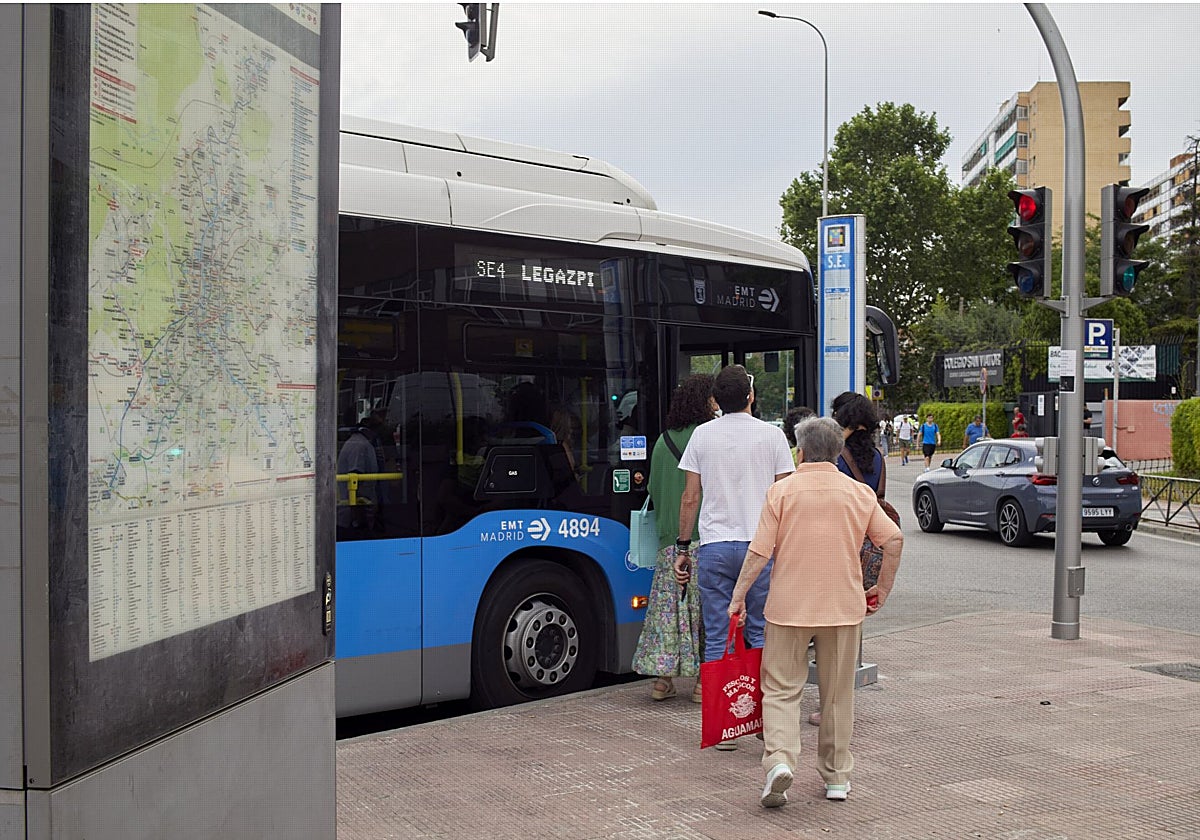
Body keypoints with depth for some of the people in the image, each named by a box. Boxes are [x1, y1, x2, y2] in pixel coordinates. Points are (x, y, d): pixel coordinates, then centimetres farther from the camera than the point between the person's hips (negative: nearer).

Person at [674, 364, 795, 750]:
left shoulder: (702, 435, 4)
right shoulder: (771, 434, 0)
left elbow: (690, 496, 4)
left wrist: (683, 546, 11)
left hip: (714, 547, 1)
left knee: (716, 638, 5)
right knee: (761, 635, 8)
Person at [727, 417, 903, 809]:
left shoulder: (782, 490, -5)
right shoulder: (859, 492, 3)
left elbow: (759, 551, -9)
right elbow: (894, 539, -1)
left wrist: (738, 595, -1)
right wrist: (883, 588, 10)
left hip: (789, 607, -2)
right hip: (843, 607, 2)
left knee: (781, 689, 6)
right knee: (838, 693, 14)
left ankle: (779, 759, -15)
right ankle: (837, 777, 20)